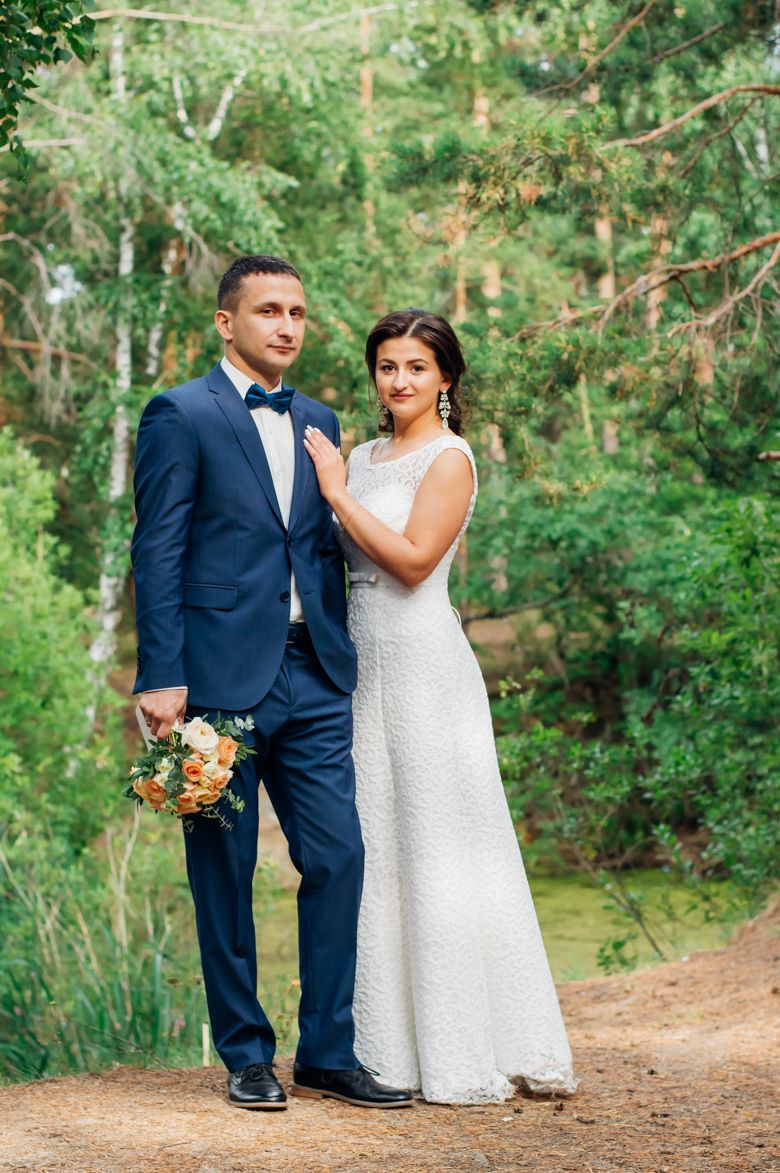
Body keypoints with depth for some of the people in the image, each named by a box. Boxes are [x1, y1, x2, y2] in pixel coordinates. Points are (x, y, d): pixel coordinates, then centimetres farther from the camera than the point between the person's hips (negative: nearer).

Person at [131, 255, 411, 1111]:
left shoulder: (318, 423, 16)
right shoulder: (180, 416, -3)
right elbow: (158, 554, -7)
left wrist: (342, 663, 12)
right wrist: (162, 678, -14)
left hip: (312, 679, 5)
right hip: (221, 680, -5)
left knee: (339, 857, 1)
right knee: (225, 874, 4)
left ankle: (328, 1053, 12)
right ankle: (246, 1055, 16)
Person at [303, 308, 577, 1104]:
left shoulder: (449, 458, -6)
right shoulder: (361, 457, 15)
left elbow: (413, 558, -15)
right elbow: (341, 559, 16)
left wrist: (339, 492, -10)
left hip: (423, 665, -7)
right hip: (361, 665, 7)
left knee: (437, 848, -4)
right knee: (376, 850, 8)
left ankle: (465, 1058, 3)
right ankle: (393, 1045, 15)